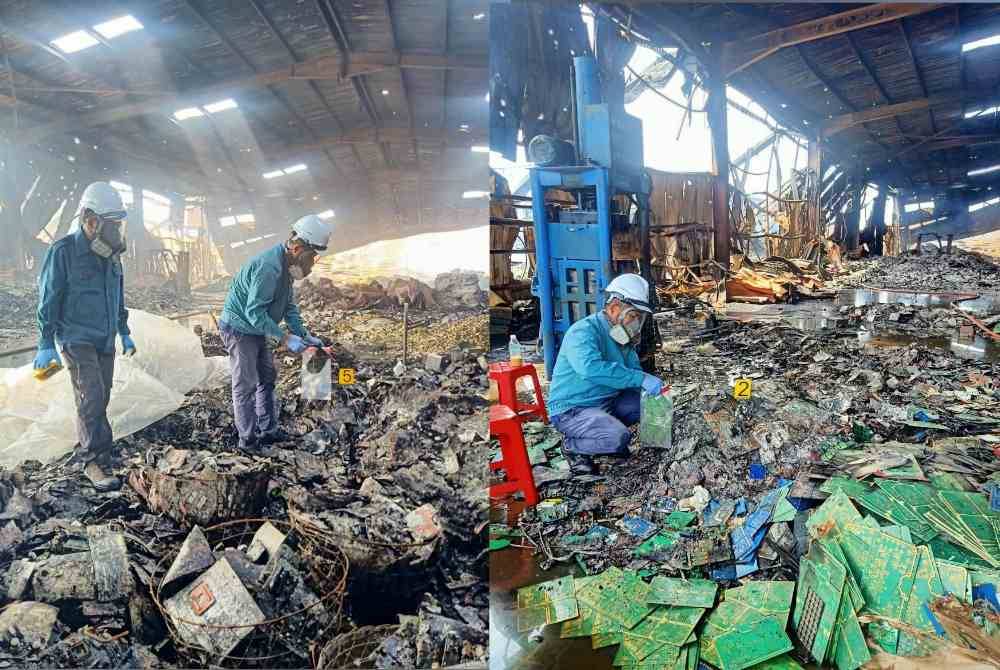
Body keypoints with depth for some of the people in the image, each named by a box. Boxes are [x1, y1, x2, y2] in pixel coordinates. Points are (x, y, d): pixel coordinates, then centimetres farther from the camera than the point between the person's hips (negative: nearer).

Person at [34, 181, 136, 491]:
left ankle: (87, 441, 29)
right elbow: (48, 300, -10)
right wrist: (46, 345, -10)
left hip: (105, 341, 7)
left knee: (100, 397, 11)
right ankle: (95, 462, -9)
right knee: (91, 398, -13)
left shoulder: (110, 255, 7)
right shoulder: (63, 251, -13)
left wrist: (125, 334, 20)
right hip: (77, 339, -7)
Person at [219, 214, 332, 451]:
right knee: (246, 386, -2)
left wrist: (304, 336, 0)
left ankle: (268, 431, 25)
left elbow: (289, 306, 9)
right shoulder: (269, 267, -30)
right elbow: (254, 312, -30)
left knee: (267, 378, 15)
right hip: (239, 328, -10)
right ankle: (248, 440, 9)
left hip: (256, 330, 10)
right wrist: (285, 338, -26)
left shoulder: (286, 265, 3)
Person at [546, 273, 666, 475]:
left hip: (607, 402, 9)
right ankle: (572, 445, -2)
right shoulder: (583, 332, -23)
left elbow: (633, 369, 12)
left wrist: (652, 387, -11)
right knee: (619, 437, -29)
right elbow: (590, 368, -42)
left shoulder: (622, 336, 7)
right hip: (572, 410, -9)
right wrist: (641, 378, -40)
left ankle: (606, 428, 13)